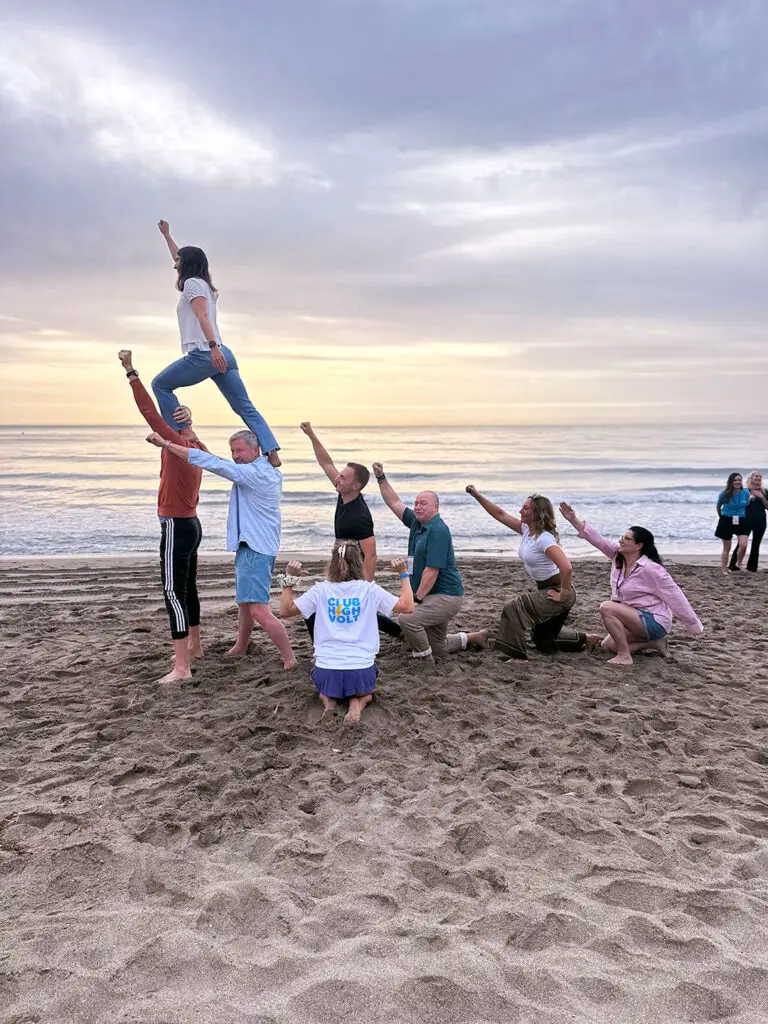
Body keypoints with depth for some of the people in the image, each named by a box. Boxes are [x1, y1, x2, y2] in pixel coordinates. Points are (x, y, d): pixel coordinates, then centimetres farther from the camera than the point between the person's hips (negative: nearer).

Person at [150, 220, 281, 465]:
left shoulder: (192, 283, 2)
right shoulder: (205, 284, 26)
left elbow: (203, 316, -17)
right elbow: (184, 260, 45)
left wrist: (212, 346, -31)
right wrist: (167, 236, 56)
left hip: (203, 355, -8)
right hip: (223, 355, 8)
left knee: (160, 385, 9)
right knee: (246, 408, 0)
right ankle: (272, 453, -13)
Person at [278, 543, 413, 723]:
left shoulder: (321, 590, -1)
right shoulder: (370, 590, -3)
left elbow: (285, 611, 6)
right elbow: (407, 606, 2)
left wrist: (290, 579, 13)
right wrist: (403, 574, 12)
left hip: (326, 672, 1)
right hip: (362, 671, -1)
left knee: (324, 687, 37)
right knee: (366, 692, 34)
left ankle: (328, 699, 2)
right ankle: (359, 702, -2)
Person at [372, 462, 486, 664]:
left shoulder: (438, 531, -19)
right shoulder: (416, 523, 7)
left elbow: (432, 569, -24)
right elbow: (394, 502, 13)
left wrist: (417, 597, -21)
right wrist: (381, 478, 6)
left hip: (445, 596, -10)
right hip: (433, 596, 10)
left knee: (407, 618, -30)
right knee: (437, 648, 20)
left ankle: (426, 661, -13)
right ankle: (476, 637, 39)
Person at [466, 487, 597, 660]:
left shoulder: (544, 539, -27)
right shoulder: (526, 530, -1)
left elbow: (567, 568, -37)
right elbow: (500, 515, 5)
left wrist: (563, 595, -26)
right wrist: (477, 495, -2)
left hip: (557, 590, -10)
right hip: (544, 588, 10)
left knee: (513, 608, -17)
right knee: (544, 643, 19)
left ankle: (517, 656, -8)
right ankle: (587, 639, 34)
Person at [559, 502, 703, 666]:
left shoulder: (650, 569, -22)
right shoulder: (618, 556, -1)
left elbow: (675, 596, -17)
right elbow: (597, 539, -6)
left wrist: (693, 625, -12)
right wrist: (573, 519, -16)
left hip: (654, 622, -9)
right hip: (635, 618, 9)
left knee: (607, 608, -24)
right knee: (607, 645, 7)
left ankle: (624, 656, -17)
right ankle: (654, 642, 14)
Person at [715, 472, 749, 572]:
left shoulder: (746, 492, -5)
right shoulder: (724, 494, -9)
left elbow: (747, 506, 12)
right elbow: (718, 507, 9)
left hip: (741, 522, 1)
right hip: (727, 522, -1)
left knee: (743, 545, -17)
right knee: (727, 548, 5)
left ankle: (738, 563, 10)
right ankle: (724, 571, 15)